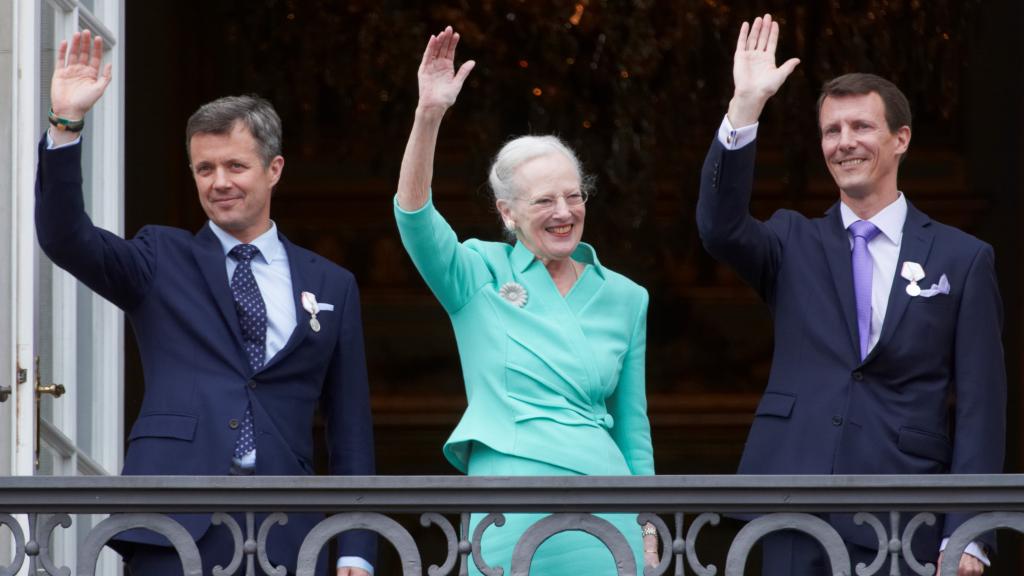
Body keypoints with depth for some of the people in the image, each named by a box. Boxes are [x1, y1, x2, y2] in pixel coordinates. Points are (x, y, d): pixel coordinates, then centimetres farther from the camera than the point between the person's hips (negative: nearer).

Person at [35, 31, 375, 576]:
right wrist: (65, 123, -17)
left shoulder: (331, 286, 14)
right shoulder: (161, 261, 12)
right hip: (177, 529, -1)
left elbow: (350, 431, 12)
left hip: (284, 532, 1)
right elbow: (65, 237, -5)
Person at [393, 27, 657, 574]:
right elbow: (414, 216, -14)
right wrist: (428, 115, -26)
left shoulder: (624, 298, 13)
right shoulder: (479, 275, 5)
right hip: (509, 515, -2)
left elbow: (633, 428, 16)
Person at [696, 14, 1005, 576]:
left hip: (902, 528, -2)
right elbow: (720, 227, -9)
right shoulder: (795, 245, 13)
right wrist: (744, 109, -18)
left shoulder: (963, 260, 6)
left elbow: (980, 407, 2)